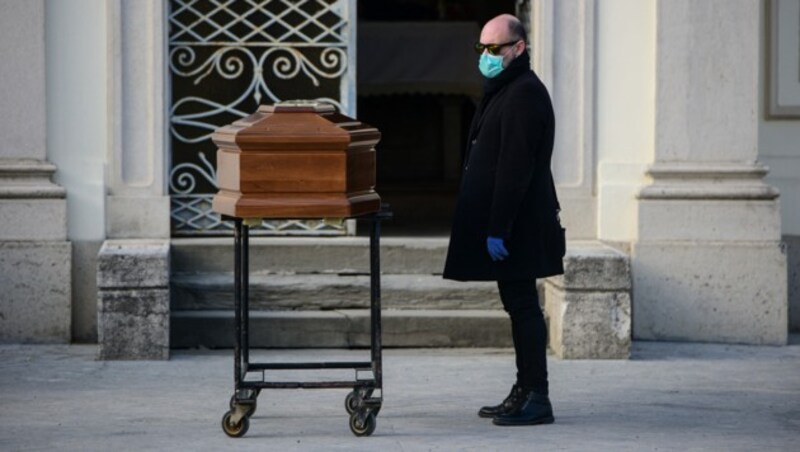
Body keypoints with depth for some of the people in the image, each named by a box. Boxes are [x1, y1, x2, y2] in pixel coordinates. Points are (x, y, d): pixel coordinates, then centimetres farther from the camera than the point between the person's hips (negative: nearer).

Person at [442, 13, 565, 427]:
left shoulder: (524, 94, -16)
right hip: (506, 223, 11)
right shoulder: (504, 91, 18)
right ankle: (526, 392, 18)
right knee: (518, 305, 13)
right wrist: (493, 227, 19)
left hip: (516, 223, -11)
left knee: (522, 304, -9)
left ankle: (536, 399, -7)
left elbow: (514, 169, -21)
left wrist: (498, 229, -23)